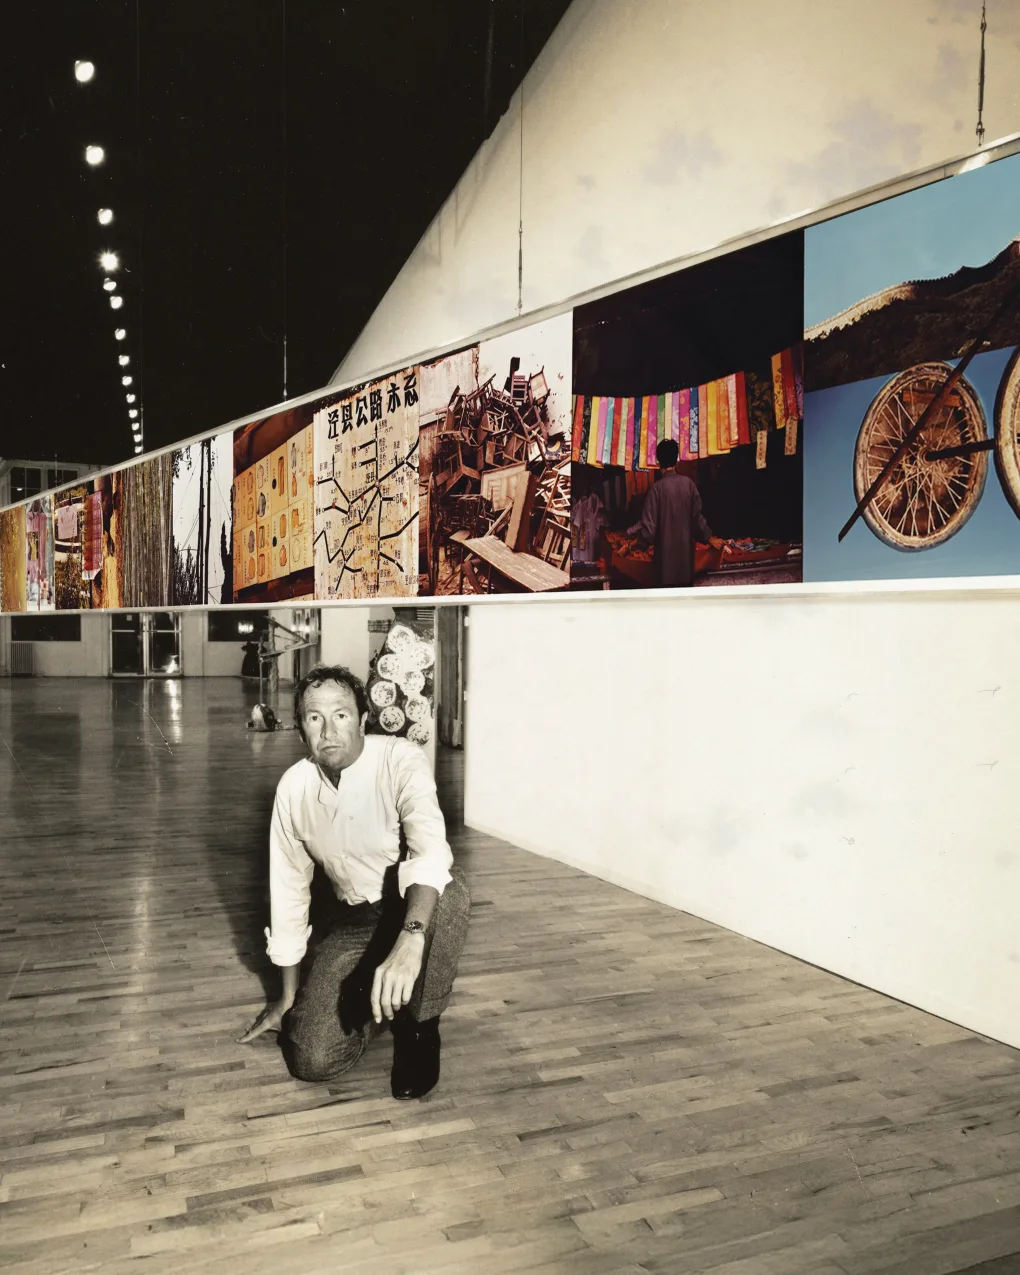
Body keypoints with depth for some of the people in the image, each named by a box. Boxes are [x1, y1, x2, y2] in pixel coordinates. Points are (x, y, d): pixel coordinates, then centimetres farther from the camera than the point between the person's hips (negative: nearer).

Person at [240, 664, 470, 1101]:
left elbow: (430, 848, -39)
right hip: (355, 922, 3)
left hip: (420, 907, -2)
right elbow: (288, 889, 2)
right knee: (312, 1057, -17)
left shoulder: (401, 761, -21)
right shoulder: (293, 787, -8)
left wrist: (410, 940, -56)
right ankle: (385, 999, 16)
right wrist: (288, 996, 9)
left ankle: (418, 1026, -10)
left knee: (450, 890, -39)